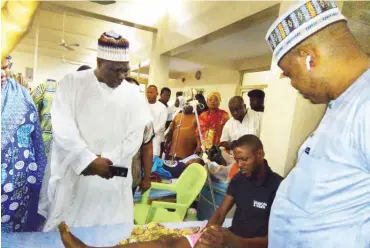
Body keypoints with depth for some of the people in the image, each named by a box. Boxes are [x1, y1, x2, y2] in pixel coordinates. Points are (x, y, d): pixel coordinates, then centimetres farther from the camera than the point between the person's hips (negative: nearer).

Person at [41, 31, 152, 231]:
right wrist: (89, 160, -18)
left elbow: (135, 137, 1)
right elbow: (63, 127, -8)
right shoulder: (72, 82, 1)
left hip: (113, 179, 2)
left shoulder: (133, 94, 6)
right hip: (72, 174, -1)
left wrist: (107, 160, -12)